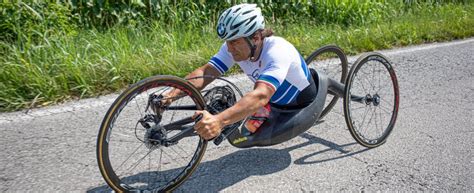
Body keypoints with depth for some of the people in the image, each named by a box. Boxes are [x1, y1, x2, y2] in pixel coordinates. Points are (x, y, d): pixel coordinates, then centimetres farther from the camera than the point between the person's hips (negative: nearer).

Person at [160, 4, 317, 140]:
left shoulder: (277, 51, -39)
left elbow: (260, 96, -54)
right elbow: (206, 71, -27)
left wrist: (219, 120, -69)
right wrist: (173, 93, -44)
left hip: (302, 106, -5)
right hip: (275, 102, 6)